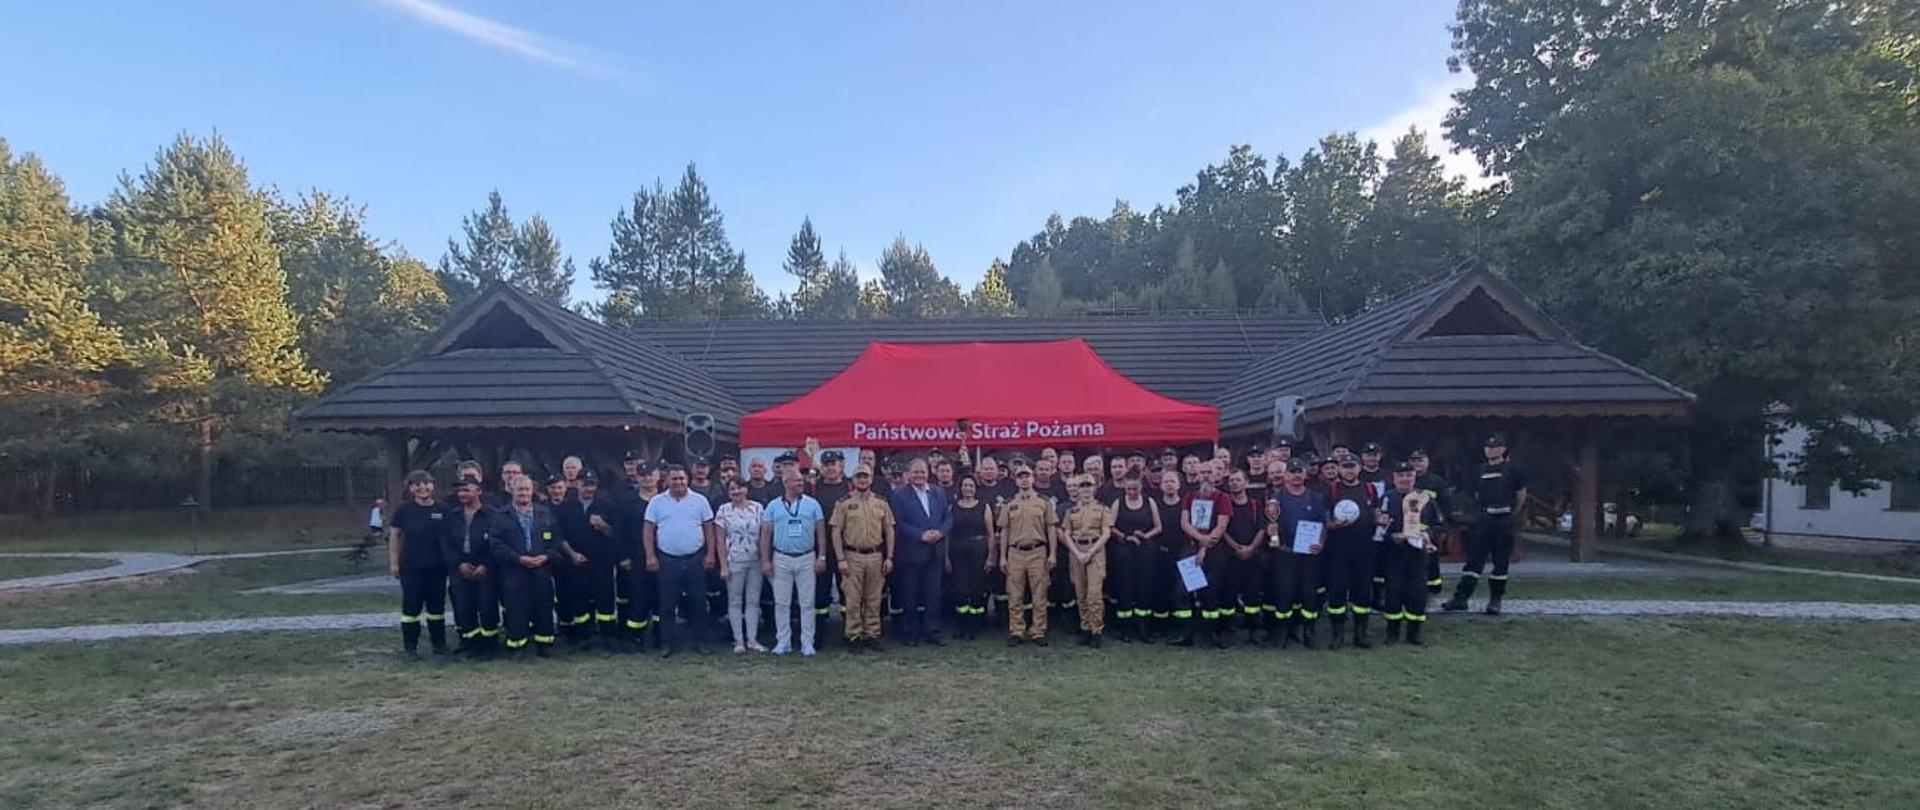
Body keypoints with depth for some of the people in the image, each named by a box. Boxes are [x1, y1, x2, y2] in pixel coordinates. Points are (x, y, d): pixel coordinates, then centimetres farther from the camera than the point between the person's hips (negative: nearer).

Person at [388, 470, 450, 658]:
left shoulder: (442, 511, 3)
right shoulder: (404, 510, -1)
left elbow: (451, 537, 9)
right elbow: (394, 536, 2)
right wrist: (393, 563, -2)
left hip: (437, 567, 2)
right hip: (411, 567, -2)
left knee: (437, 606, 10)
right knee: (411, 607, 0)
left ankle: (439, 643, 21)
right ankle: (410, 647, 10)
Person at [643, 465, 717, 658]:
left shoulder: (700, 501, 2)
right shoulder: (656, 503, 2)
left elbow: (709, 528, 4)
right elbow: (649, 531, 3)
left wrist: (710, 554, -1)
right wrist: (650, 556, -5)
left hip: (695, 559, 0)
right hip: (667, 561, 0)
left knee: (697, 603, 6)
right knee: (667, 604, 5)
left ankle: (697, 640, 17)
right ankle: (668, 643, 14)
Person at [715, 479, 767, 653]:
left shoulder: (757, 507, 1)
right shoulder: (724, 510, -2)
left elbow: (763, 536, 5)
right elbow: (720, 540, -1)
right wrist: (723, 565, -6)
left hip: (756, 561, 2)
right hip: (734, 561, -2)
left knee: (753, 600, 7)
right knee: (735, 601, 5)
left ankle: (752, 639, 14)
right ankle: (738, 640, 13)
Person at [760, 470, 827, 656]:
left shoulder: (812, 504, 1)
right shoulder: (773, 506, 2)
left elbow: (821, 531, 3)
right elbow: (765, 534, 3)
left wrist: (822, 556, -2)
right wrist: (765, 561, -2)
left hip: (806, 558, 0)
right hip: (781, 559, 0)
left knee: (807, 603, 3)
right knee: (781, 602, 6)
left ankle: (807, 642, 11)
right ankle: (783, 641, 16)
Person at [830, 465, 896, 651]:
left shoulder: (881, 503, 7)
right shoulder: (844, 503, -1)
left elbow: (889, 531, 9)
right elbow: (836, 532, -3)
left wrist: (889, 557, 3)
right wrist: (840, 559, -9)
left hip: (876, 556, 2)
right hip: (852, 556, -2)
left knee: (873, 599, 8)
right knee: (852, 600, 1)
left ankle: (872, 635, 17)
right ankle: (854, 636, 10)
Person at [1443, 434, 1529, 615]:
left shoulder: (1512, 469, 1)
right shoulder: (1481, 470, 12)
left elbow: (1521, 495, 7)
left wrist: (1512, 513, 11)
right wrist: (1485, 509, 13)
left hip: (1503, 520, -3)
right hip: (1482, 519, 3)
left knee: (1501, 561, 3)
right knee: (1474, 559, 0)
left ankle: (1495, 600, 11)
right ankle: (1462, 597, -2)